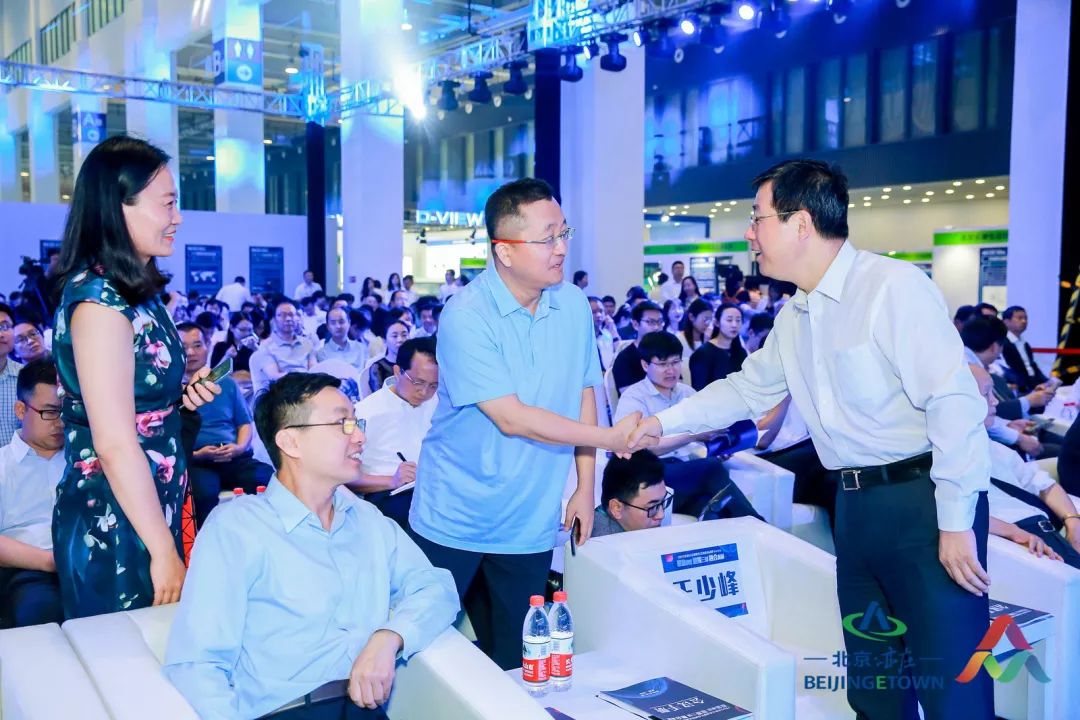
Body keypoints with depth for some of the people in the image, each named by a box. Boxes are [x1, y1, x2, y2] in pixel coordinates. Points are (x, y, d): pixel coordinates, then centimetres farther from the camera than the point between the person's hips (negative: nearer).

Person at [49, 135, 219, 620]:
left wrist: (184, 395, 0)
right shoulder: (99, 301, -20)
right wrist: (164, 552, -18)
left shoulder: (137, 293, 7)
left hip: (154, 511, 8)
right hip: (115, 529, -8)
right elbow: (115, 446, -22)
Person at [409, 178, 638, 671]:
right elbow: (512, 418, -22)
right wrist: (610, 437, -18)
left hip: (530, 524, 4)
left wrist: (586, 486, 4)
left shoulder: (573, 305, 0)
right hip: (454, 520, -4)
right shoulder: (466, 315, -19)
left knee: (516, 663, 13)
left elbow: (583, 392, 8)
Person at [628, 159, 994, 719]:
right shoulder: (793, 317, 12)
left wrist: (956, 523, -18)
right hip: (855, 503, 8)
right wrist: (664, 422, 21)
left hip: (923, 499, -8)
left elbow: (955, 400, -18)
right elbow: (747, 388, 25)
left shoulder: (893, 286, -14)